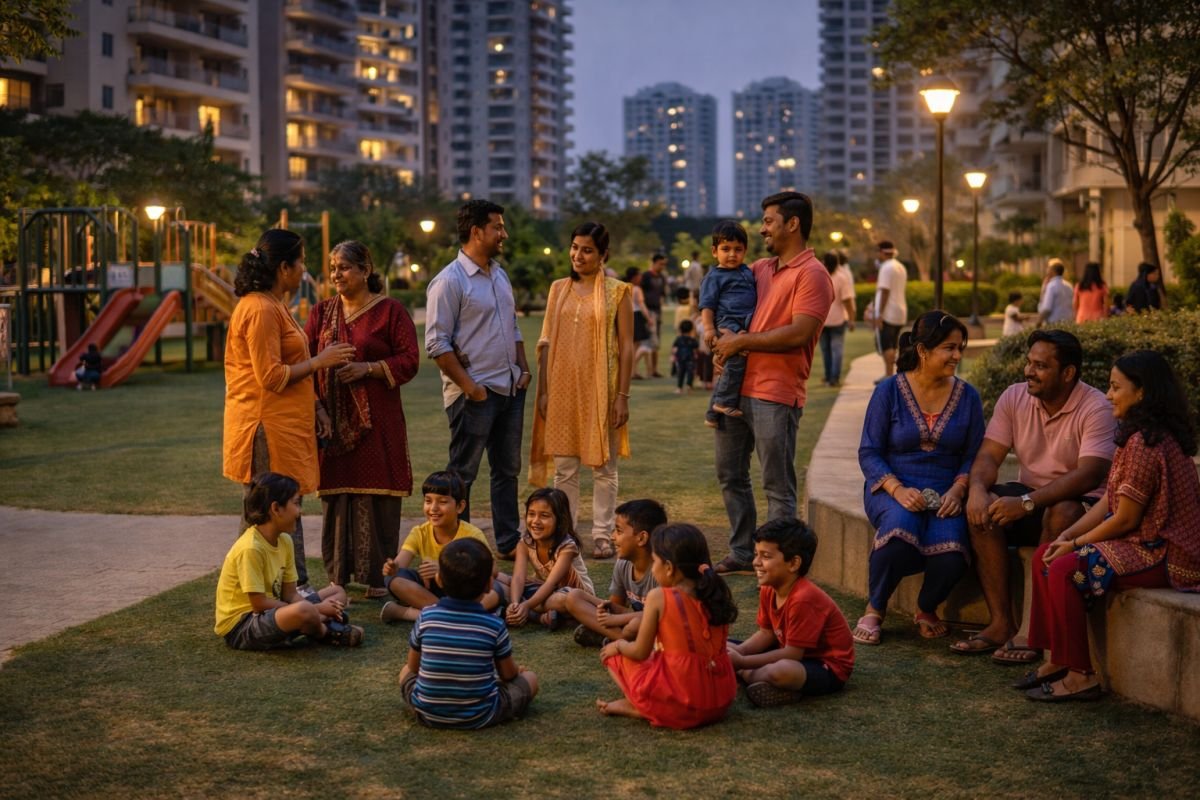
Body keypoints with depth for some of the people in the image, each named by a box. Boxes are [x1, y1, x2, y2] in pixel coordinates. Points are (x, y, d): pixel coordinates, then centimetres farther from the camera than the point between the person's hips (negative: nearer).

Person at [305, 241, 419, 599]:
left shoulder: (390, 310, 1)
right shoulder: (322, 312, 12)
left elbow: (408, 361, -5)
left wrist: (367, 368, -17)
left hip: (377, 419, -3)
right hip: (333, 418, 3)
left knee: (376, 497, -2)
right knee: (336, 495, 4)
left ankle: (377, 576, 6)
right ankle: (338, 576, 14)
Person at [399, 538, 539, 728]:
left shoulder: (426, 617, -10)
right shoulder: (494, 626, -13)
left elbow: (414, 666, 4)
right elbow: (508, 675, 2)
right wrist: (515, 669, 26)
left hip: (428, 713, 0)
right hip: (479, 717, 0)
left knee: (406, 671, 29)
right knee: (530, 677, 16)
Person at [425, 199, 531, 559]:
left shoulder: (500, 275, 14)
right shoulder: (449, 281, -13)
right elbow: (437, 343, -16)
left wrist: (523, 368, 11)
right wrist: (468, 386, -18)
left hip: (510, 388, 9)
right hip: (475, 393, -8)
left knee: (508, 469, 14)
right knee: (462, 473, -1)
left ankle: (509, 542, 22)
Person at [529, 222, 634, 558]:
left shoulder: (617, 292, -1)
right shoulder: (558, 289, 9)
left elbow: (626, 345, -3)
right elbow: (546, 342, 9)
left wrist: (623, 395, -9)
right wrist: (544, 389, 3)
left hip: (601, 388, -3)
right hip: (563, 388, 3)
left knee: (604, 466, 4)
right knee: (564, 466, 6)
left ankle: (603, 535, 12)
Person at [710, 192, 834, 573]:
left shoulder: (811, 274, -8)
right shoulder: (759, 269, 17)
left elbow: (800, 333, -19)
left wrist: (741, 341, -13)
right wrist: (719, 339, 8)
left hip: (775, 394, -9)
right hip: (736, 385, 9)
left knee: (778, 485, -3)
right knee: (730, 474, 14)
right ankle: (741, 553, 24)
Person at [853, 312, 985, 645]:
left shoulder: (967, 396, 7)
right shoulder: (889, 391, -1)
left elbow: (973, 456, 7)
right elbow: (869, 452, -3)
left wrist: (957, 490, -13)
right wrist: (898, 490, -19)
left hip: (945, 495, 2)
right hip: (892, 490, -2)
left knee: (950, 549, -31)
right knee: (900, 528, -37)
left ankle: (927, 608, 5)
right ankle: (874, 609, -10)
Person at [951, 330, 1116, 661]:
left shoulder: (1096, 408, -17)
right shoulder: (1014, 398, 0)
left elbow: (1089, 475, -28)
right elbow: (989, 455, -4)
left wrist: (1027, 502, -38)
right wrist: (977, 487, -28)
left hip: (1080, 502, -5)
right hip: (1029, 498, 5)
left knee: (1061, 514, -37)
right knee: (982, 509, -23)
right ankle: (1001, 623, -22)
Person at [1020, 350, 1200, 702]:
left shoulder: (1145, 443, -21)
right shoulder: (1145, 434, 12)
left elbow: (1125, 518, -20)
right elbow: (1109, 501, 11)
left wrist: (1075, 544, -7)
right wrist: (1066, 536, 0)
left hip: (1160, 555, -11)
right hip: (1148, 541, 11)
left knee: (1064, 570, -22)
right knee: (1045, 555, 4)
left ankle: (1080, 676, -11)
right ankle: (1057, 659, 9)